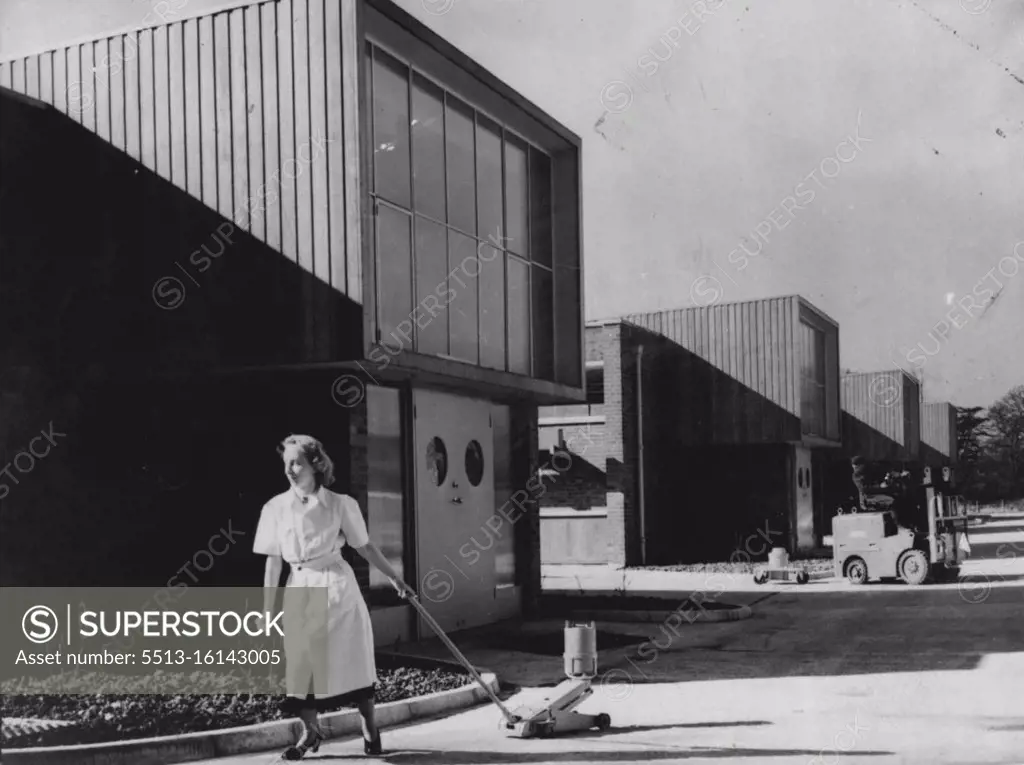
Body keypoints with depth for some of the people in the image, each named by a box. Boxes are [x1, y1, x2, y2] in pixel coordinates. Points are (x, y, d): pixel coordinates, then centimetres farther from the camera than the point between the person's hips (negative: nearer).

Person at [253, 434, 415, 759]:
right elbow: (273, 561, 3)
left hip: (337, 586, -2)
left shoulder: (339, 504, -4)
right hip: (300, 588, 2)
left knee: (351, 658, 1)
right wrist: (268, 609, 1)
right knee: (301, 662, 3)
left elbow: (364, 545, 6)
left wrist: (394, 577, 7)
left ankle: (370, 729, 15)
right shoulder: (276, 508, 0)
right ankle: (311, 731, 18)